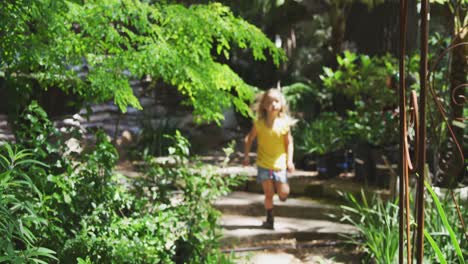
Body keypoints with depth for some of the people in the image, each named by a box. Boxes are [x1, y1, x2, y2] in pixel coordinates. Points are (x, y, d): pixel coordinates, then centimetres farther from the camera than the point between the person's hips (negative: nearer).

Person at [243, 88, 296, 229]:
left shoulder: (284, 123, -8)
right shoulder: (259, 123, -7)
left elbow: (289, 142, -1)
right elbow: (249, 139, 5)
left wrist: (289, 160, -7)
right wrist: (246, 156, 2)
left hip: (280, 163, 0)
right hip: (264, 164, 0)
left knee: (283, 193, -2)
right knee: (268, 194, 4)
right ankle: (269, 219, 18)